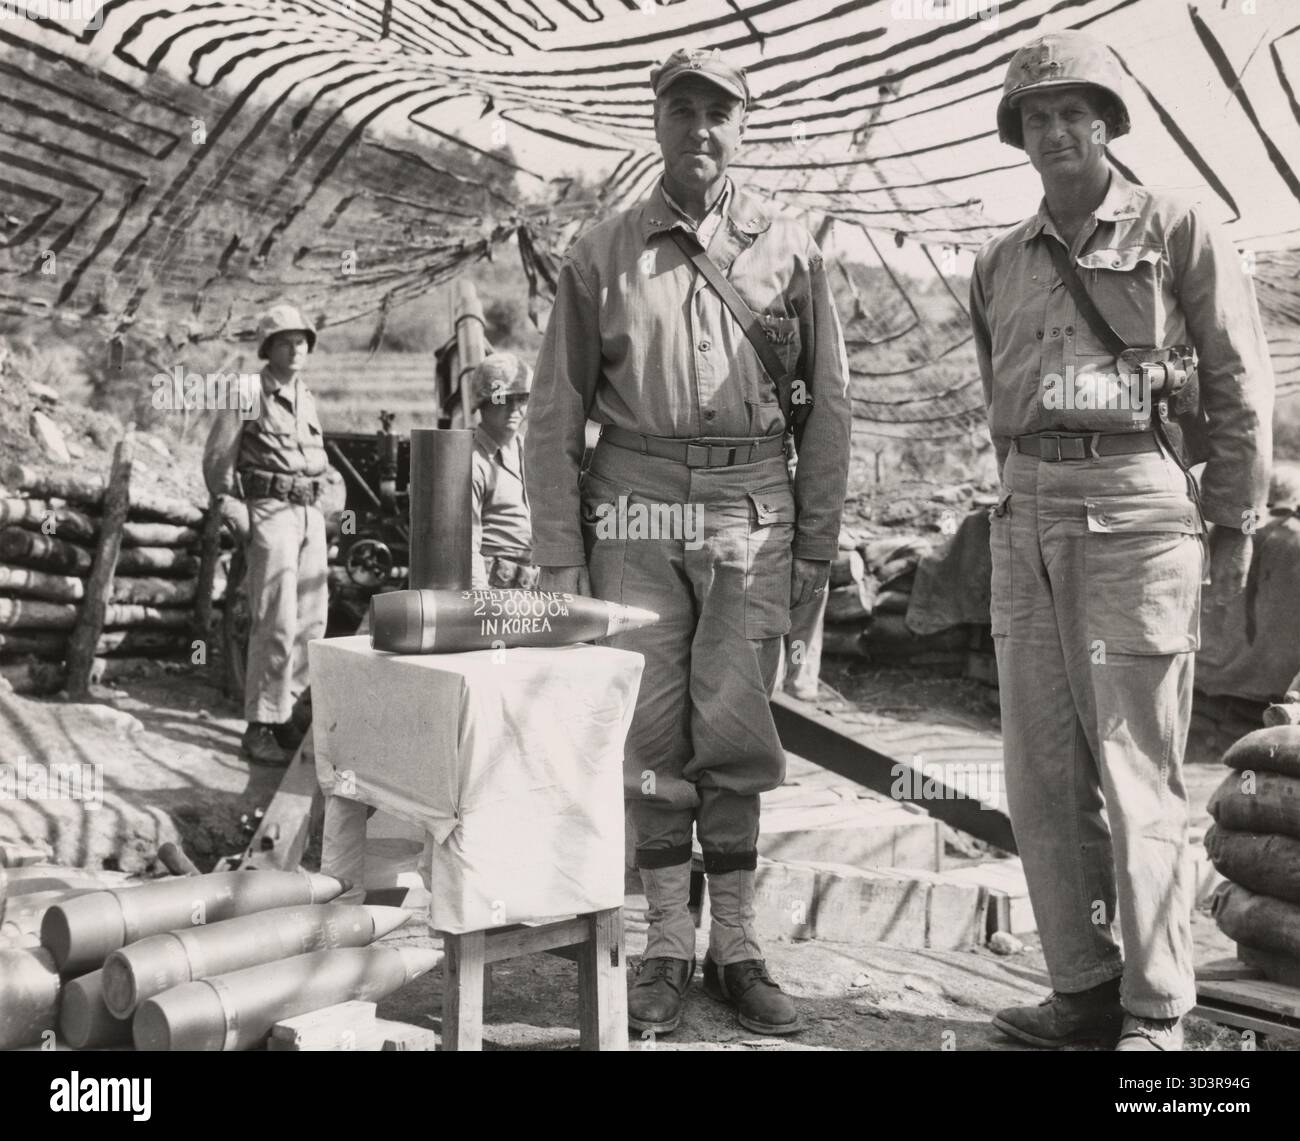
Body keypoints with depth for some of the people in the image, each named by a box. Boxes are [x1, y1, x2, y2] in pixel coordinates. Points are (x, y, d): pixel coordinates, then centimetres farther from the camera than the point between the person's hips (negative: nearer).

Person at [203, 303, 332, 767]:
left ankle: (283, 708, 22)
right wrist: (234, 514, -9)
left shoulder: (306, 397, 16)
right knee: (277, 622, -12)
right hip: (269, 513, -7)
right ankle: (259, 728, -4)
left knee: (311, 620, 8)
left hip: (311, 514, 7)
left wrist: (321, 491, 15)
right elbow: (216, 461, -4)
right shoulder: (248, 394, -4)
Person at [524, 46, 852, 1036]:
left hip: (751, 509, 0)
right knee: (651, 734, 3)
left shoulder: (791, 250, 8)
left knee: (734, 732, 3)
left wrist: (818, 540, 4)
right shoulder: (602, 256, 6)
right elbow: (556, 414, 4)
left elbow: (829, 405, 9)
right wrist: (559, 556, -2)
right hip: (635, 508, 0)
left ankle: (735, 947, 16)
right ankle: (667, 949, 15)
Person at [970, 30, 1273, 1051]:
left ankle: (1157, 1011, 9)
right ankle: (1083, 985, 19)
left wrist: (1234, 524, 0)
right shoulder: (1000, 265, 17)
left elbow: (1242, 389, 2)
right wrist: (1028, 494, 14)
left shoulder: (1179, 233, 4)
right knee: (1041, 770, 6)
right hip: (1026, 518, 5)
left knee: (1137, 771, -4)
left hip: (1138, 506, -5)